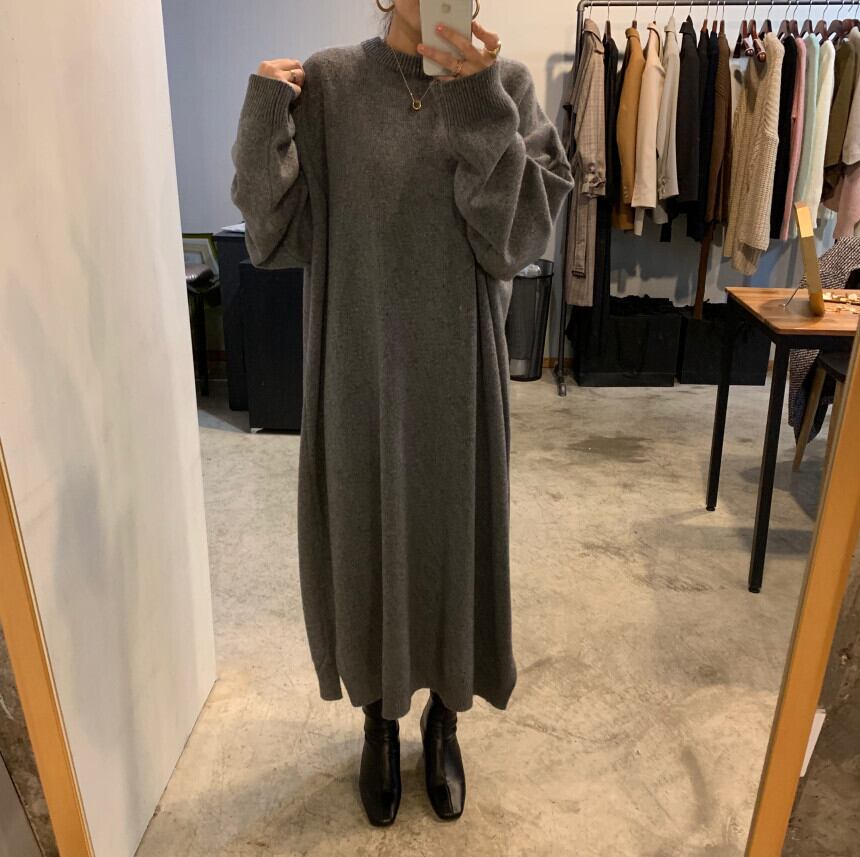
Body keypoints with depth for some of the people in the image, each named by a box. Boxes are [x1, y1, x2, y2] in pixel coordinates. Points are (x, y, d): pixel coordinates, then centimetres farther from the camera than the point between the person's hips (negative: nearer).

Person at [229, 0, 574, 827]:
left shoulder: (505, 82, 0)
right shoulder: (324, 83, -1)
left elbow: (520, 237, -10)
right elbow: (275, 236, -4)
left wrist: (480, 108, -18)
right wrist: (264, 119, -16)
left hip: (456, 375, 1)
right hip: (355, 372, 0)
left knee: (453, 542, 13)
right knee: (362, 544, 13)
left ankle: (442, 720, 42)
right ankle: (378, 722, 42)